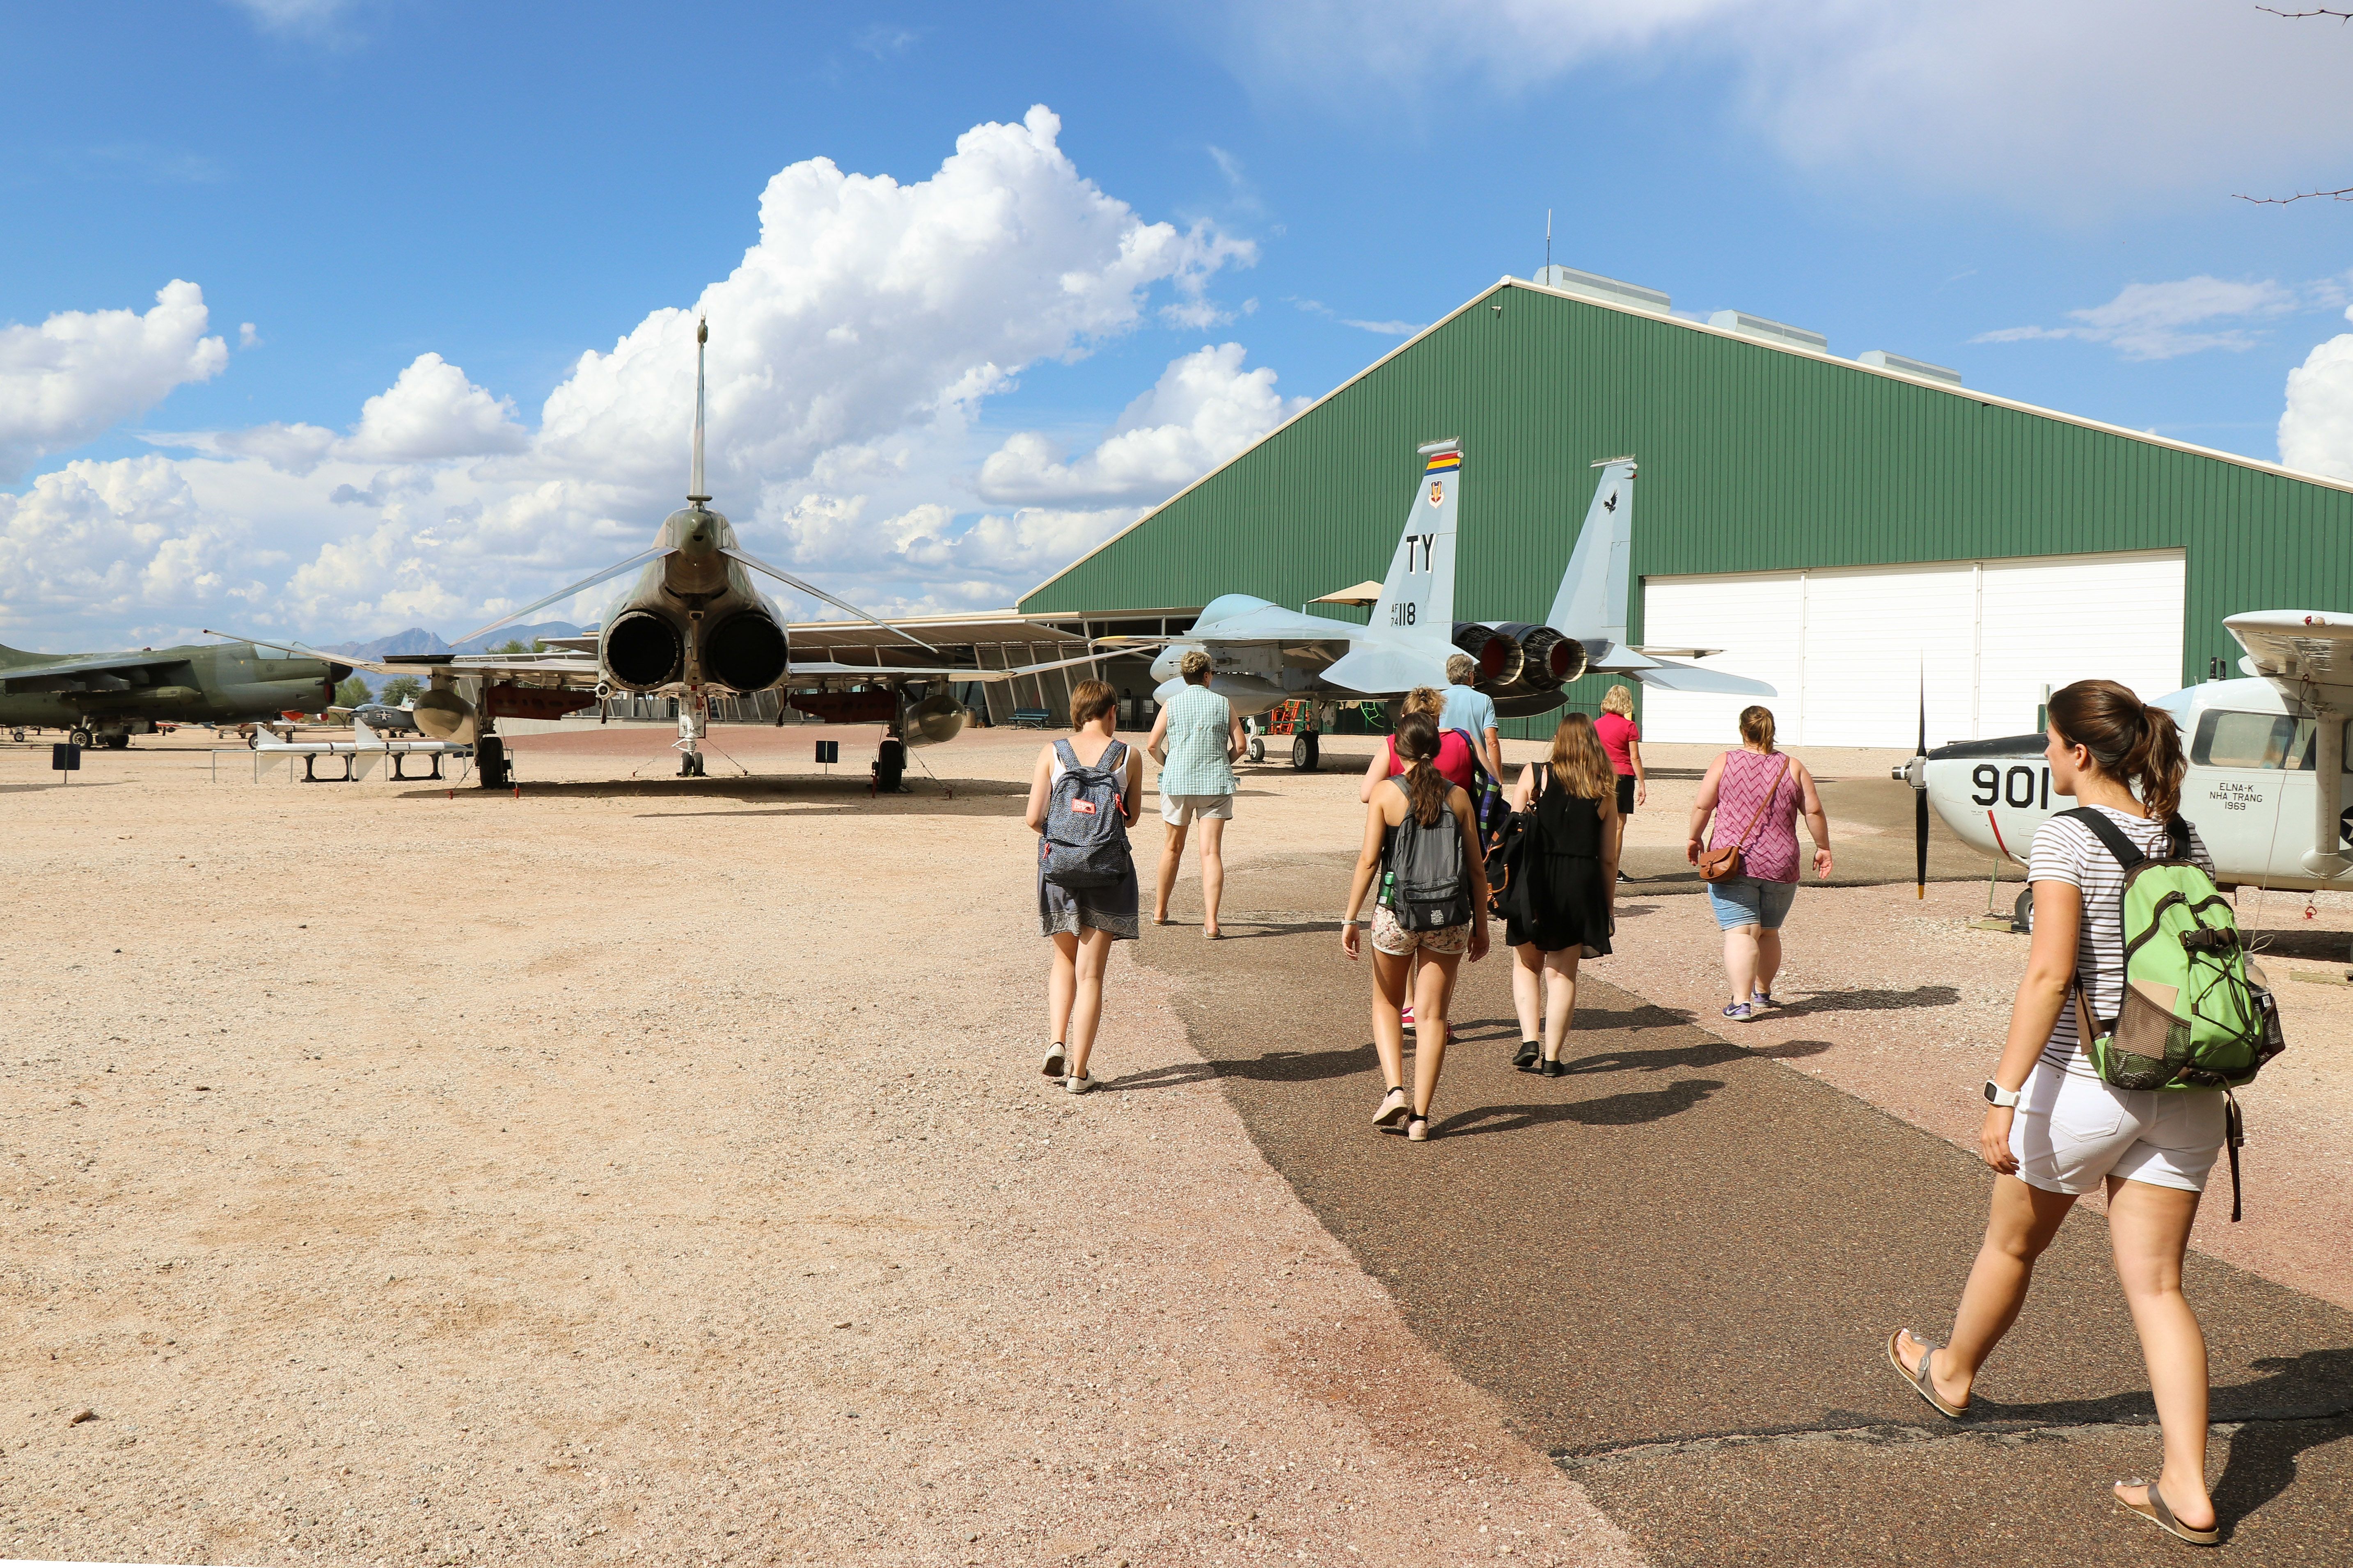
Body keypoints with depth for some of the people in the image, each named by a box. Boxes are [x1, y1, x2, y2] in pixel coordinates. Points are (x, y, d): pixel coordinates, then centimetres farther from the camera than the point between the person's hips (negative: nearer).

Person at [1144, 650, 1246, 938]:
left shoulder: (1172, 705, 3)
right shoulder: (1223, 704, 2)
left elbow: (1152, 746, 0)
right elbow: (1239, 745, 1)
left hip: (1177, 782, 1)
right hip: (1216, 784, -1)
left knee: (1172, 849, 16)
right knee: (1212, 852, -4)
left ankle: (1160, 911, 29)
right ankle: (1211, 921, -14)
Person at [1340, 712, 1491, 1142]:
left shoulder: (1387, 794, -5)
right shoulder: (1458, 796, 1)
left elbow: (1369, 861, -9)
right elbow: (1476, 868, 3)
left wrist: (1350, 918, -3)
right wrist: (1481, 925, 12)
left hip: (1396, 913, -1)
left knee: (1386, 1002, 20)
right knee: (1432, 1014, 8)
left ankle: (1395, 1089, 4)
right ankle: (1420, 1116, 8)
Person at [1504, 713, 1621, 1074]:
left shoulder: (1533, 775, -1)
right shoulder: (1604, 792, 3)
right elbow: (1609, 858, 5)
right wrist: (1607, 905, 14)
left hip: (1534, 881, -1)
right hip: (1580, 886, 1)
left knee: (1527, 964, 17)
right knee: (1562, 973, 10)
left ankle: (1530, 1041, 3)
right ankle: (1551, 1057, 11)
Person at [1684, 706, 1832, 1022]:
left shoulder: (1725, 763, -2)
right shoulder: (1793, 767, 5)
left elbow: (1702, 807, -3)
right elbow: (1815, 812, 3)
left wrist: (1693, 838, 12)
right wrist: (1823, 848, 14)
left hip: (1733, 864, -3)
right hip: (1780, 866, 3)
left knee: (1740, 932, -8)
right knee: (1769, 932, 20)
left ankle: (1741, 1003, -19)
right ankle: (1763, 993, 33)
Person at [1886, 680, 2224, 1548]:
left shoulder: (2068, 836, -14)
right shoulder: (2187, 839, 6)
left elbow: (2050, 974, -22)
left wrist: (2005, 1094, -21)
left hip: (2084, 1084, -5)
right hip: (2182, 1092, 6)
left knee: (2011, 1244, 18)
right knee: (2156, 1285, 10)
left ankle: (1952, 1374, 42)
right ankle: (2187, 1490, 6)